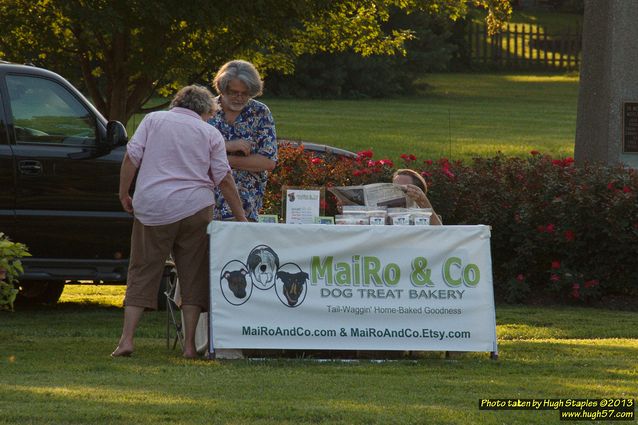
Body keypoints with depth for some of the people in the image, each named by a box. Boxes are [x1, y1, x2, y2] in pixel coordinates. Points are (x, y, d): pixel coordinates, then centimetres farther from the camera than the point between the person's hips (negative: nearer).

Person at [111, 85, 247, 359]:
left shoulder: (153, 120, 9)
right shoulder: (210, 134, 8)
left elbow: (132, 156, 0)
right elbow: (224, 179, 6)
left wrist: (124, 194, 9)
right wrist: (240, 218, 11)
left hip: (152, 208, 0)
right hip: (195, 210, 0)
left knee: (142, 274, 5)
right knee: (193, 275, 7)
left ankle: (127, 339, -4)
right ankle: (189, 344, 3)